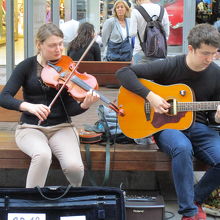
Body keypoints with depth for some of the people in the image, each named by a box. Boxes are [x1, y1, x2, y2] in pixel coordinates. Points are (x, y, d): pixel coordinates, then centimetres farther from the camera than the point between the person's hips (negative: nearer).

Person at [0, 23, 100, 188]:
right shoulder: (27, 66, -1)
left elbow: (70, 109, -3)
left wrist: (85, 105, -26)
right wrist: (29, 106, -30)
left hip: (61, 127, 1)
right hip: (31, 128, -1)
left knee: (74, 165, -27)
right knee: (42, 155, -37)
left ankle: (77, 190, 8)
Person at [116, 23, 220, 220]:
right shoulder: (169, 66, -10)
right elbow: (123, 73, -13)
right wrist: (150, 96, -22)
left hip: (197, 126, 4)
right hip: (165, 125, -4)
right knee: (183, 148, -38)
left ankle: (196, 198, 2)